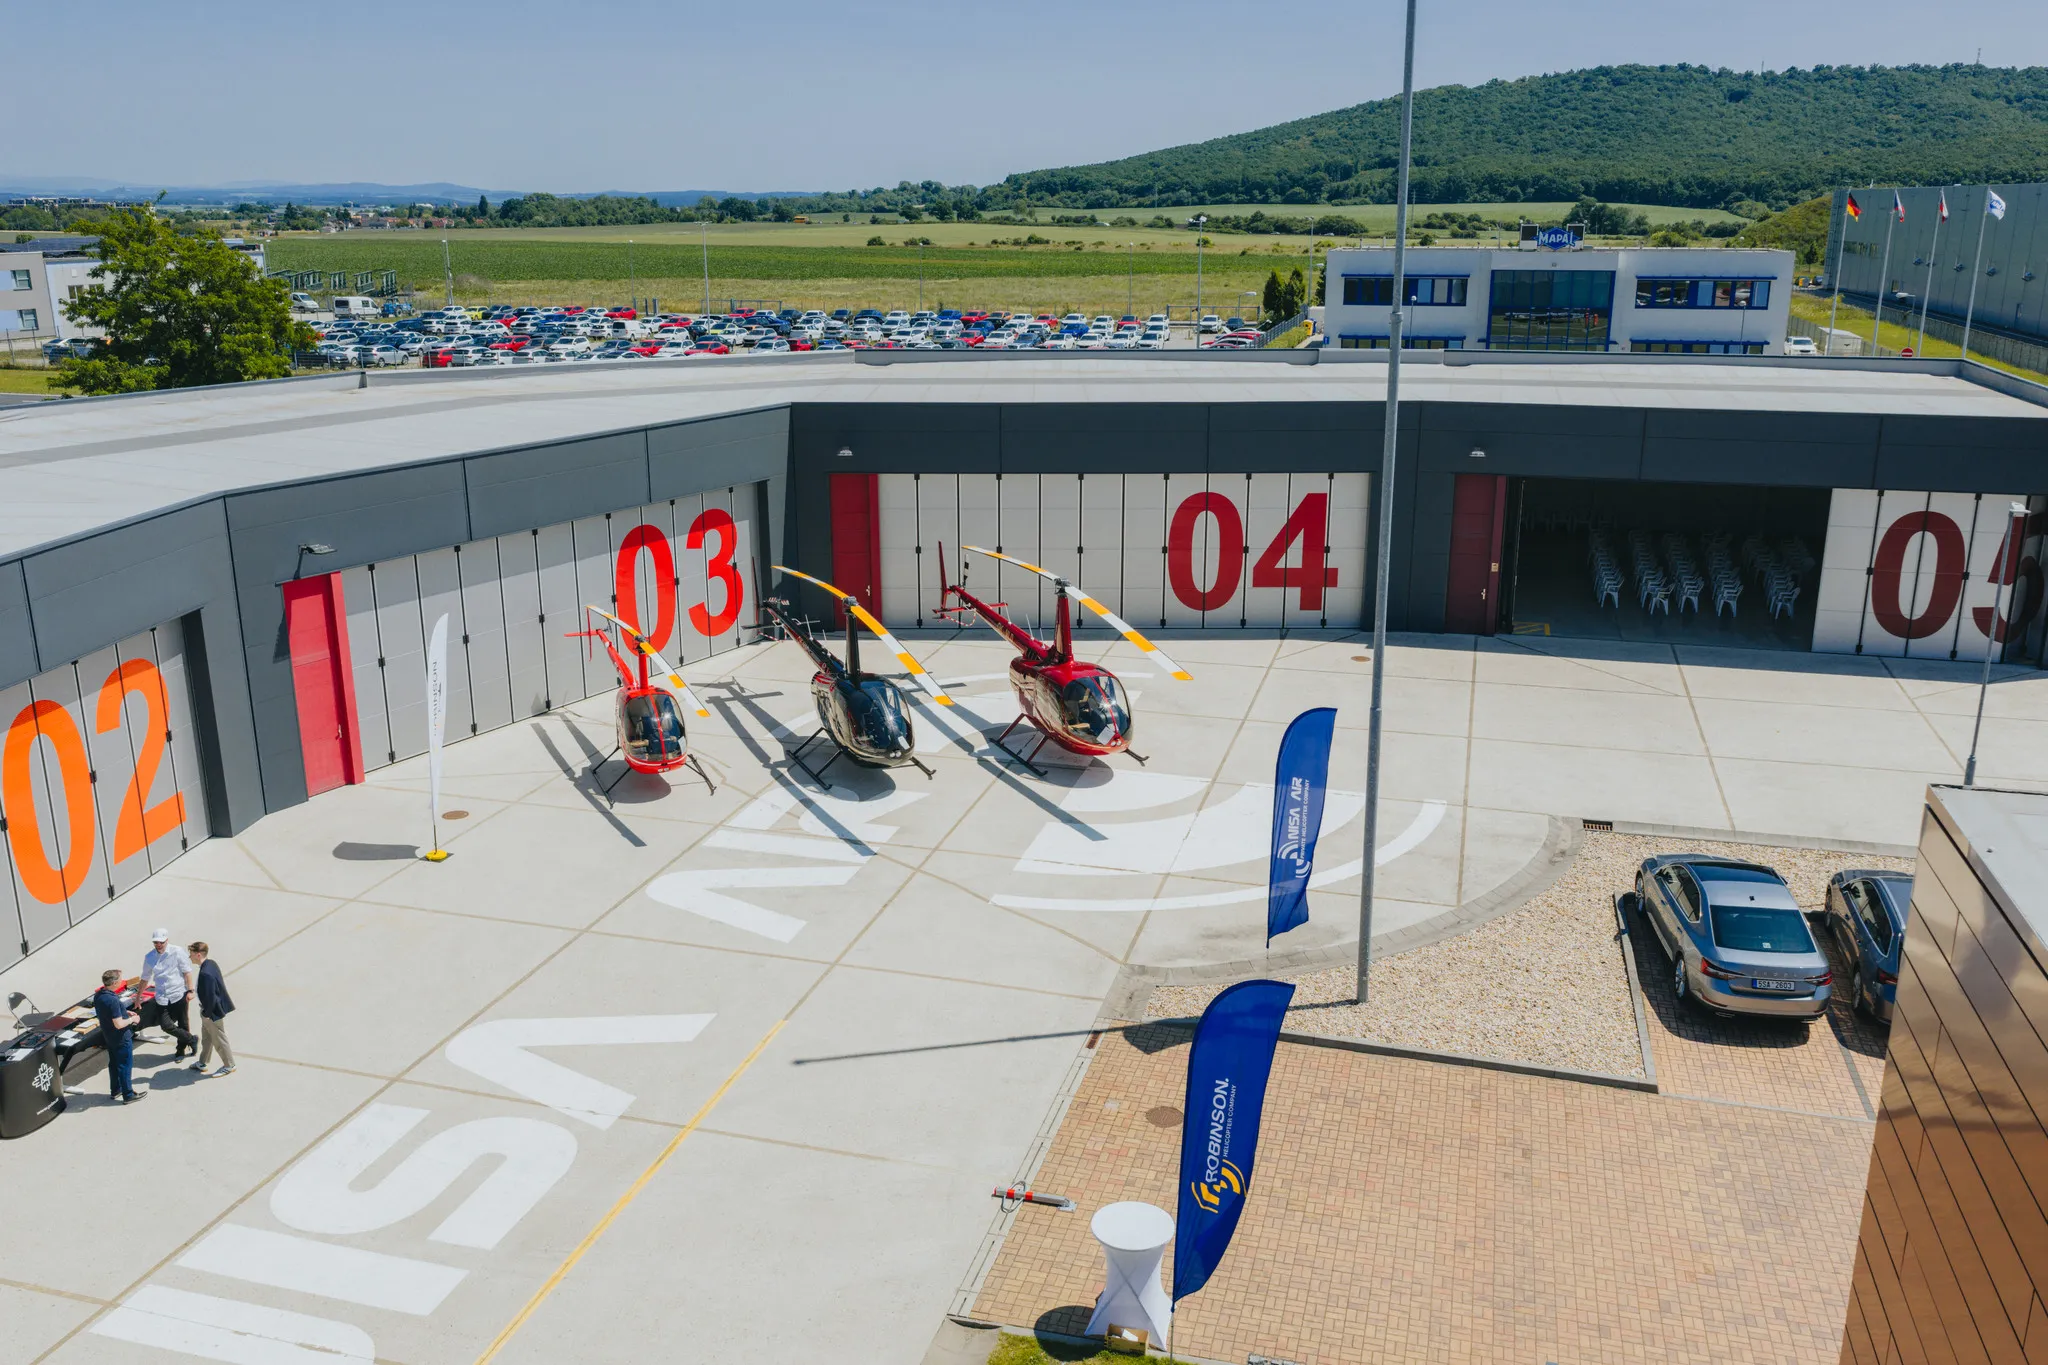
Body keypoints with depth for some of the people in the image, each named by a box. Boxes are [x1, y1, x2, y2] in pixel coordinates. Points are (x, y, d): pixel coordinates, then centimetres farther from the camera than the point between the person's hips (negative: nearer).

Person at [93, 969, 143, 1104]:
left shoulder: (97, 995, -4)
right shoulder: (113, 1000, -32)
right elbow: (119, 1024, -29)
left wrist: (126, 1012, 8)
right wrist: (132, 1019, -12)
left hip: (108, 1036, 9)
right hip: (121, 1038, -8)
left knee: (113, 1063, 22)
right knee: (125, 1066, 5)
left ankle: (116, 1090, 36)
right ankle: (128, 1095, 14)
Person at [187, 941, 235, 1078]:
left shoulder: (206, 973, -33)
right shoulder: (211, 963, -3)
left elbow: (210, 997, -29)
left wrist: (206, 1013, -17)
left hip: (213, 1011, -10)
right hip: (210, 1010, 10)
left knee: (219, 1040, 8)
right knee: (206, 1037, 25)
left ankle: (229, 1066, 23)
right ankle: (202, 1063, 41)